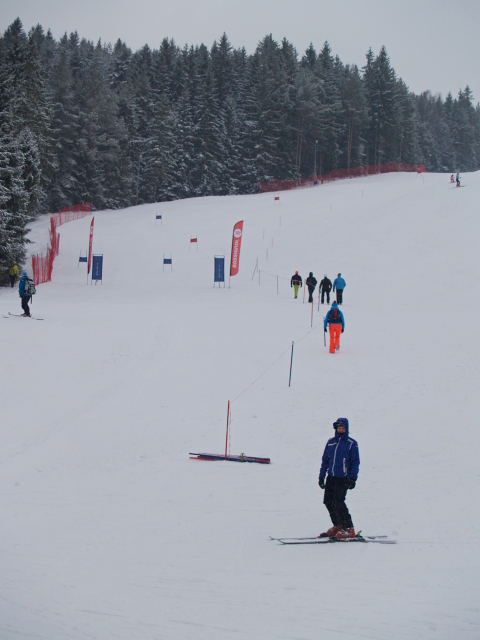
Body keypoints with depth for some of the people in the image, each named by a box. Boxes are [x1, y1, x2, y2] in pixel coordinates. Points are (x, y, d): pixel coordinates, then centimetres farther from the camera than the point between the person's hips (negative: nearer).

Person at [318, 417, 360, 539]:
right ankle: (337, 526, 19)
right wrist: (321, 476, 12)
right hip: (331, 477, 6)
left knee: (338, 502, -14)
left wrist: (353, 478, -11)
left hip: (344, 478, -6)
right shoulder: (331, 442, 11)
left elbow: (355, 462, -2)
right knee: (328, 501, 4)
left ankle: (349, 529, -7)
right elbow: (325, 459, 17)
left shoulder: (351, 443, -2)